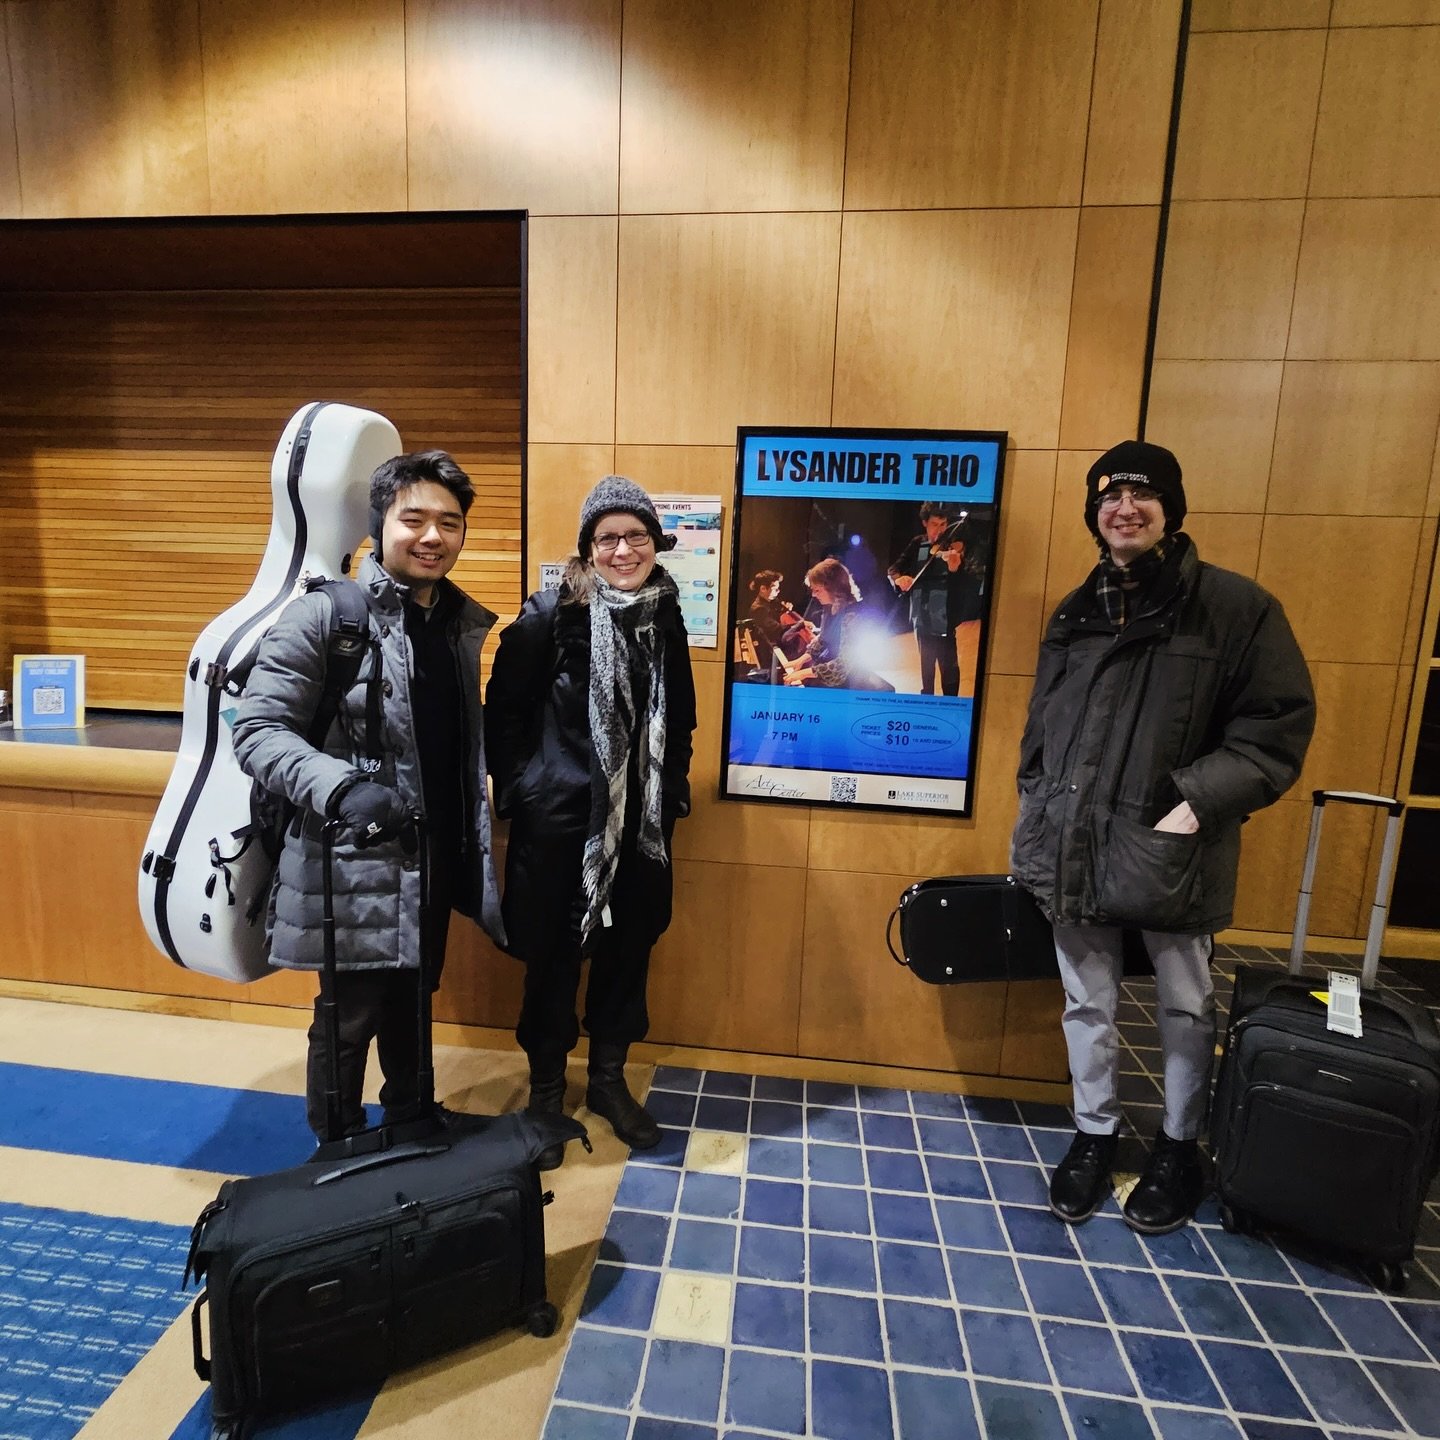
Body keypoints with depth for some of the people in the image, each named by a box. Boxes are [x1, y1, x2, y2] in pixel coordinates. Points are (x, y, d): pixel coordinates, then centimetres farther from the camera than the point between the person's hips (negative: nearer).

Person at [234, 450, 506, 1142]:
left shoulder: (464, 622, 7)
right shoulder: (323, 614, -13)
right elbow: (257, 729, -15)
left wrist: (473, 843, 10)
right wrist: (341, 787, -31)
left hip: (436, 857, 6)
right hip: (356, 862, -6)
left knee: (411, 1001, 24)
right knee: (349, 1018, 11)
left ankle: (410, 1124, 46)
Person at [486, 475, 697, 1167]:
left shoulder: (666, 617, 2)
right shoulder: (549, 615, -12)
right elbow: (503, 710, -5)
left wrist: (673, 792, 11)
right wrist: (517, 792, -5)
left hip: (640, 821, 5)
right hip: (557, 821, -4)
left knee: (627, 951, 16)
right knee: (554, 958, 11)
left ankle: (608, 1079, 39)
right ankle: (545, 1089, 35)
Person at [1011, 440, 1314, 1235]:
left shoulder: (1236, 605, -5)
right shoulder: (1075, 612, 8)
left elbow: (1280, 727, -7)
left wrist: (1199, 804, -17)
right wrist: (1034, 825, 8)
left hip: (1173, 850, -3)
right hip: (1076, 846, 4)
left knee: (1185, 1007, 15)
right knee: (1088, 1003, 15)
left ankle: (1180, 1146, 38)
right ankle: (1094, 1134, 35)